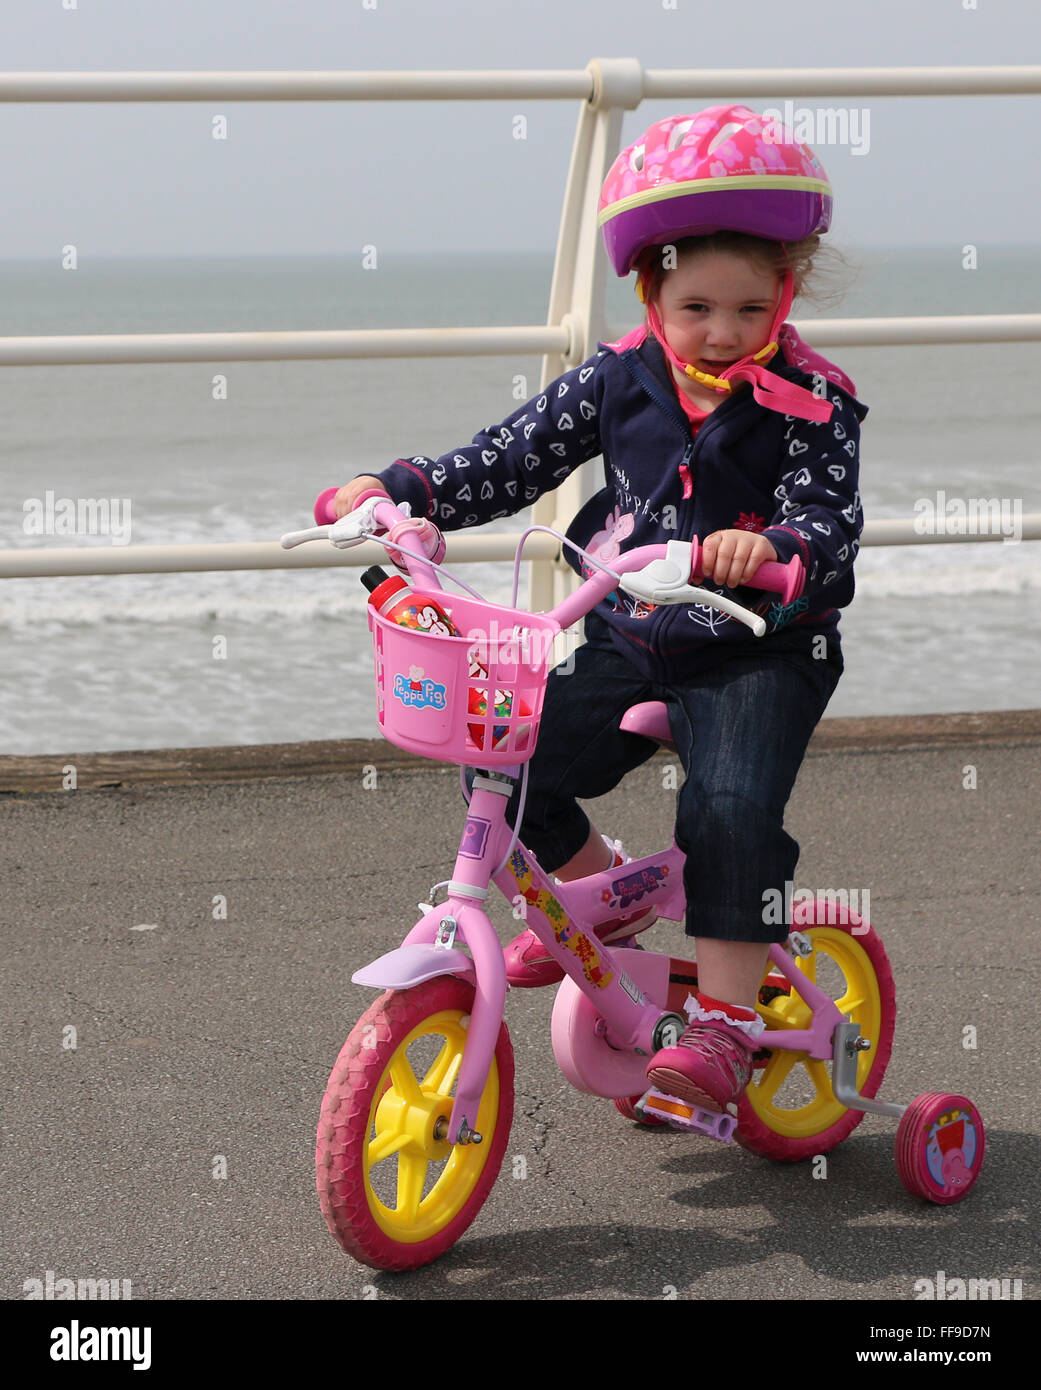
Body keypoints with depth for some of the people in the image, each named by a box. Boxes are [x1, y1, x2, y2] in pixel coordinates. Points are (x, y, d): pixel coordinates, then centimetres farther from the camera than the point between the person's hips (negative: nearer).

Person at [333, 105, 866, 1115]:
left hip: (759, 654, -4)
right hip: (626, 643, 4)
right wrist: (397, 490, -10)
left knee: (732, 812, -26)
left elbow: (830, 521, -23)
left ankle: (726, 1015, -12)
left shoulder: (814, 405, -10)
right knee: (508, 772, -10)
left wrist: (772, 547, -46)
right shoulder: (618, 381, 0)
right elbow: (506, 463, 2)